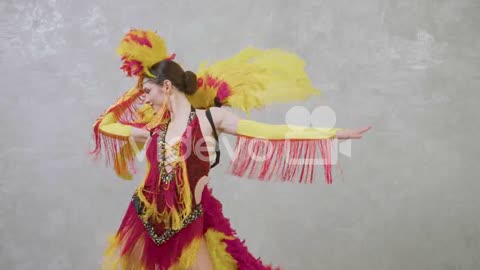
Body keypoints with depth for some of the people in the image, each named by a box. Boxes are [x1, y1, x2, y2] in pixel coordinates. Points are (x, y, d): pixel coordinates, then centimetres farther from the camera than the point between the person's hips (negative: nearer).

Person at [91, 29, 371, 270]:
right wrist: (135, 92, 11)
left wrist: (334, 133, -19)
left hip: (187, 225, -4)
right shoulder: (155, 125, 6)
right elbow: (104, 125, 18)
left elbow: (271, 132, -13)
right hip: (147, 220, 5)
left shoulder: (210, 117, -7)